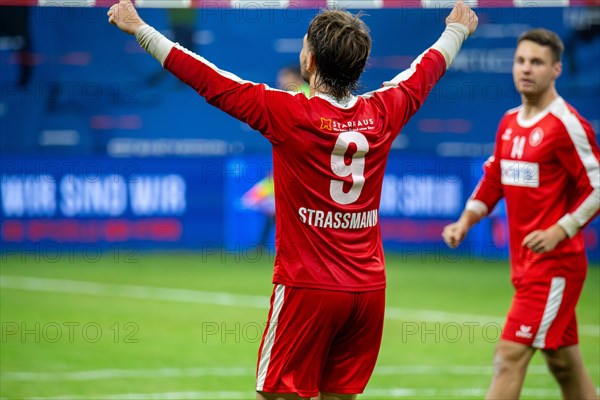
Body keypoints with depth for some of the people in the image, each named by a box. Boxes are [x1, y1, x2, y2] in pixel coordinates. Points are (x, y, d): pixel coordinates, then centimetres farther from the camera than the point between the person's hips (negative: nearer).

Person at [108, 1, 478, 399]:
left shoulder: (287, 113, -11)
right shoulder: (382, 113, 2)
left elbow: (208, 80, -5)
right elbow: (425, 70, 22)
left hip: (306, 288, -5)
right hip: (369, 289, 5)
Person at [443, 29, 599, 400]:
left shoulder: (567, 124, -13)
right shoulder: (509, 122, 11)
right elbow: (493, 179, 20)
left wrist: (559, 231, -22)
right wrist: (466, 221, 5)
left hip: (555, 262, -8)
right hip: (525, 263, 8)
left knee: (510, 356, -13)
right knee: (564, 363, 14)